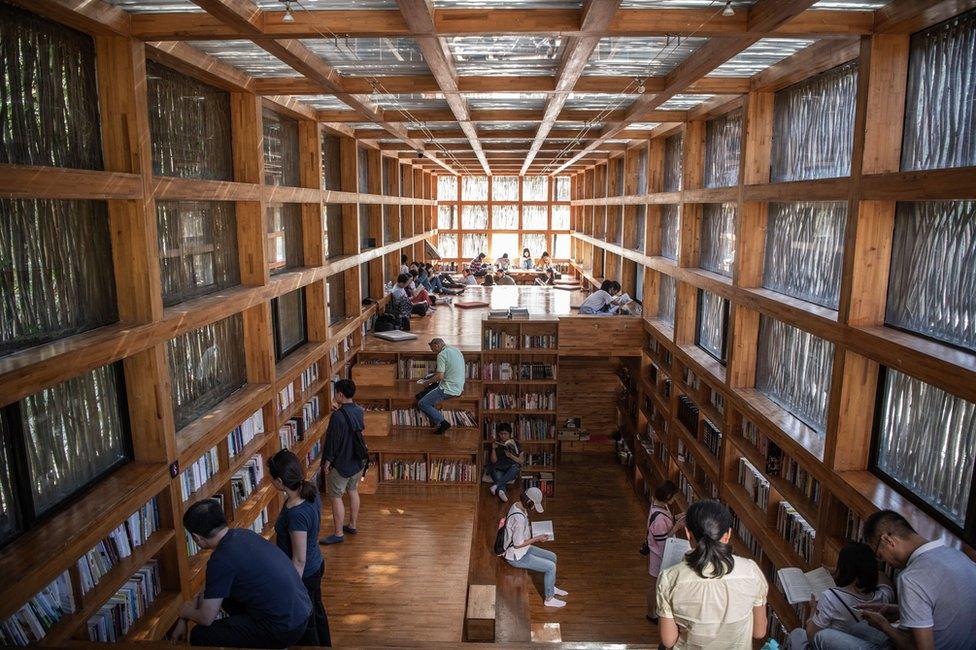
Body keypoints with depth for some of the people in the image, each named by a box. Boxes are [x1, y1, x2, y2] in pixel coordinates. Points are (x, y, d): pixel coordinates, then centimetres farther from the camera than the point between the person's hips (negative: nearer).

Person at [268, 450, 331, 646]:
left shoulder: (297, 514, -36)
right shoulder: (310, 491, -12)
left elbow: (299, 560, -26)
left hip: (304, 574, -8)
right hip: (316, 565, 8)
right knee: (317, 610, 30)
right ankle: (325, 645, 51)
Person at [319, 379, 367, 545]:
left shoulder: (338, 416, -25)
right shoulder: (358, 410, -2)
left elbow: (332, 441, -21)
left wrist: (327, 463, -8)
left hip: (341, 464, -8)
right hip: (358, 461, 8)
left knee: (336, 497, 4)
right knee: (353, 491, 20)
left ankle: (338, 534, 10)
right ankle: (352, 525, 33)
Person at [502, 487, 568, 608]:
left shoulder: (517, 506, -3)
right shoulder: (519, 518, -33)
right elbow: (518, 544, -26)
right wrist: (537, 539, -17)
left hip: (524, 549, 10)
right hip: (517, 557, -10)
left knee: (552, 557, 15)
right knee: (550, 567, -8)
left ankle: (551, 587, 34)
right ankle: (549, 599, 11)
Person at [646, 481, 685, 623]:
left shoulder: (659, 504, -8)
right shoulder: (658, 517, -37)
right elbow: (662, 541, -27)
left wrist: (677, 518, -4)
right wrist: (677, 527, -26)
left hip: (662, 552, 9)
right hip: (658, 554, -9)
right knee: (655, 584, 14)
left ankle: (655, 607, 49)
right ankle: (651, 613, 36)